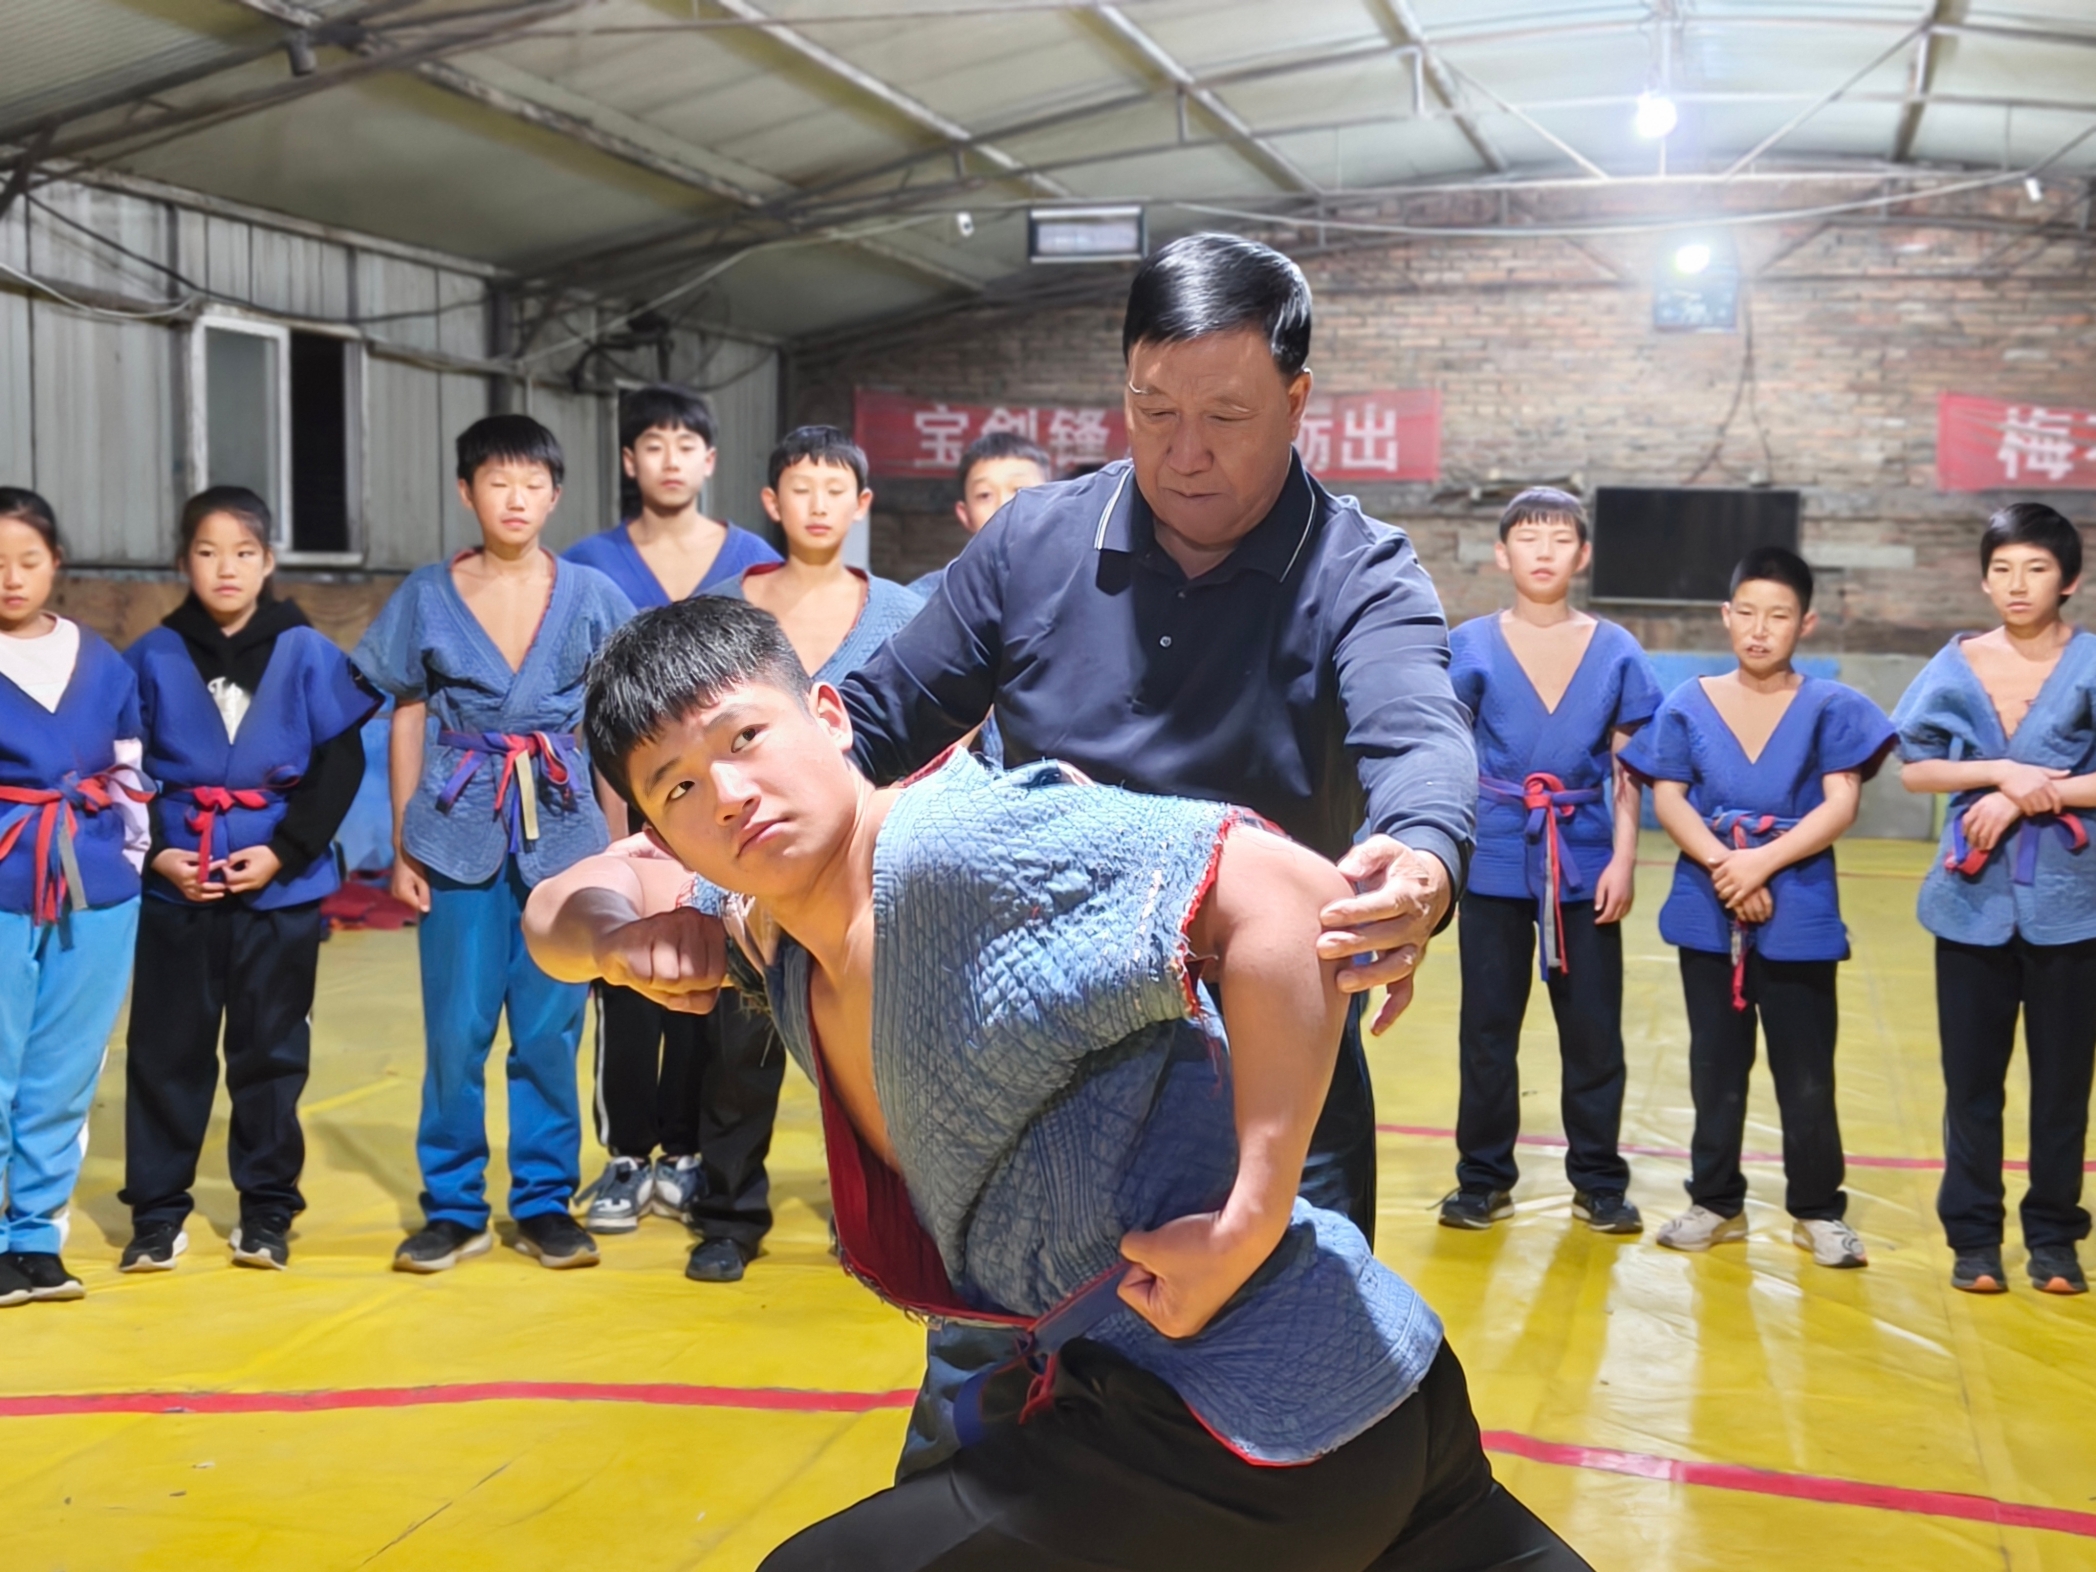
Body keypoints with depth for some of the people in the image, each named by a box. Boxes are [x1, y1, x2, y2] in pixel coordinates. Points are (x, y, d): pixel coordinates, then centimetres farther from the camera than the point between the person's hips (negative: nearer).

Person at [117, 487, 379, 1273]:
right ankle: (156, 1210, 18)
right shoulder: (153, 658, 1)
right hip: (174, 887, 1)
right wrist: (156, 854, -9)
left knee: (270, 1053, 8)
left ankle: (267, 1208, 20)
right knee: (165, 1051, 6)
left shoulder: (308, 654, -2)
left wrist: (283, 851, -11)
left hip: (283, 888, -1)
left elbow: (341, 764, -3)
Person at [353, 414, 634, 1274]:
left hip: (562, 830, 0)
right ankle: (453, 1207, 14)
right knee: (456, 1029, 1)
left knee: (550, 1029, 3)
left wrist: (618, 843, 5)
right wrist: (403, 847, 5)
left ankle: (545, 1202, 16)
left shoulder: (590, 596, 3)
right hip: (460, 835, 0)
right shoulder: (427, 597, 3)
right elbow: (407, 721, 8)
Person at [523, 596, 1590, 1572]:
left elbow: (1290, 895, -26)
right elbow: (563, 906, 21)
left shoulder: (956, 846, -19)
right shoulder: (774, 930, 8)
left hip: (1248, 1427, -9)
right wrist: (611, 936, -2)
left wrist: (1249, 1225, -26)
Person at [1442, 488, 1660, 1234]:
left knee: (1594, 1028, 5)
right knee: (1488, 1025, 6)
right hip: (1496, 859, -1)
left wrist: (1623, 859, -2)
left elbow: (1627, 771, 5)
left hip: (1585, 860, 1)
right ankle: (1483, 1177, 18)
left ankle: (1598, 1181, 18)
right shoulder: (1470, 648, 0)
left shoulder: (1615, 652, 4)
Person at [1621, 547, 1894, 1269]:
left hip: (1799, 913, -2)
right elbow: (1667, 798, -3)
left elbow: (1840, 807, -8)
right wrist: (1723, 867, -17)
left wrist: (1764, 863, -18)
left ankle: (1818, 1211, 14)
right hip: (1706, 910, 2)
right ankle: (1716, 1202, 22)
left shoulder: (1831, 708, 0)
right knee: (1715, 1067, 11)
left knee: (1806, 1073, 3)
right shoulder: (1689, 703, 5)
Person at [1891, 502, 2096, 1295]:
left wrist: (2032, 794, -15)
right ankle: (1973, 1235, 16)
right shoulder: (1956, 664, 3)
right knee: (1971, 1076, 6)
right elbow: (1912, 768, 1)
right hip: (1973, 900, 1)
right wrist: (2001, 771, -11)